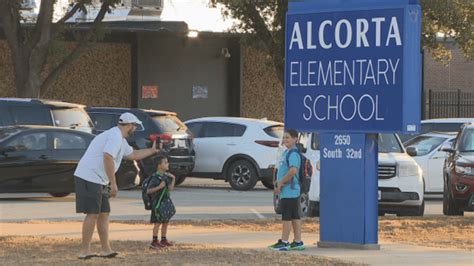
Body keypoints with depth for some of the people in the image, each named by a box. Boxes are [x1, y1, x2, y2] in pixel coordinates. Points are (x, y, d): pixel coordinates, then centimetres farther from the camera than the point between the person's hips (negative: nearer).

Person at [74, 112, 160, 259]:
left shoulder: (120, 139, 21)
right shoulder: (115, 137, -14)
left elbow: (133, 154, 36)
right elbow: (108, 158, -24)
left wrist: (152, 150, 39)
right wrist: (113, 184, -23)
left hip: (97, 181, 11)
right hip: (89, 179, -11)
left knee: (103, 214, 12)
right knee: (92, 214, -10)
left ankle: (106, 250, 15)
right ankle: (85, 251, -9)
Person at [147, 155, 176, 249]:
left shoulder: (166, 176, 7)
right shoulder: (155, 177, -16)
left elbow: (170, 188, 2)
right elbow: (148, 190, -17)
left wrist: (173, 179, -9)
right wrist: (159, 187, -26)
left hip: (166, 202, 8)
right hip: (158, 202, -8)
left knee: (166, 222, 13)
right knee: (158, 222, -6)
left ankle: (164, 240, 24)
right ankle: (154, 242, 0)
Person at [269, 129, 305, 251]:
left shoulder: (293, 153, -15)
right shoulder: (286, 152, 16)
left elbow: (293, 170, -28)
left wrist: (280, 183, -20)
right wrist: (278, 182, 6)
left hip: (289, 190, -10)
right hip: (289, 190, 10)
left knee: (287, 217, -6)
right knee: (295, 217, 11)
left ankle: (284, 242, -4)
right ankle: (298, 242, 15)